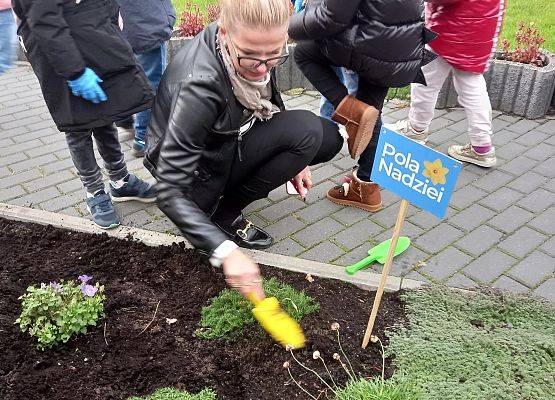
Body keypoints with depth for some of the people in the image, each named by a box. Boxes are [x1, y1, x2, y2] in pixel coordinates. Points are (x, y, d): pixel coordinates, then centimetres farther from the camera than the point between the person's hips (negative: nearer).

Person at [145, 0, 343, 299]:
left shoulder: (255, 45, -15)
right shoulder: (198, 86, -36)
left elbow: (270, 103, 6)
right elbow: (171, 192, -33)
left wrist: (294, 158, 5)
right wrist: (226, 251, -40)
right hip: (200, 169, -7)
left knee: (329, 138, -1)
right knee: (307, 130, -23)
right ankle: (224, 213, -9)